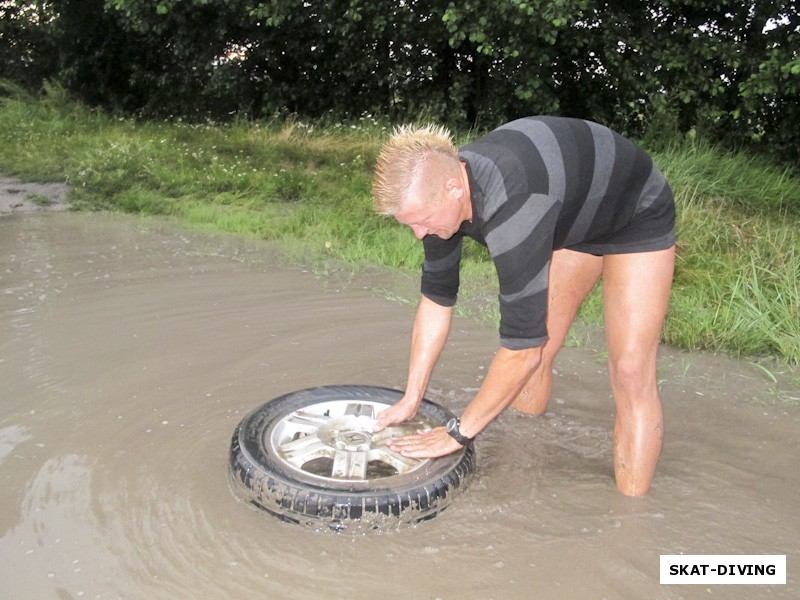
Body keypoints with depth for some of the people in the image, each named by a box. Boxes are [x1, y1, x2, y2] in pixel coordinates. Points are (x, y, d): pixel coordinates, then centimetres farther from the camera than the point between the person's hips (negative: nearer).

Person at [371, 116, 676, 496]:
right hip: (573, 219, 7)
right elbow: (436, 298, -7)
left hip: (636, 217, -7)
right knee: (535, 355, 4)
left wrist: (458, 433, -27)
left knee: (629, 372, -14)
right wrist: (411, 399, -6)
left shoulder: (510, 207, -43)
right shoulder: (439, 187, -18)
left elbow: (522, 347, -38)